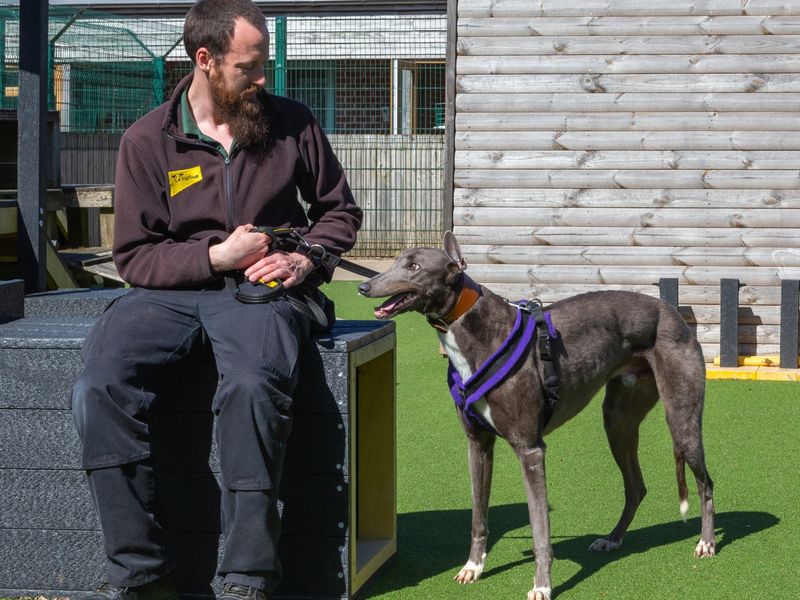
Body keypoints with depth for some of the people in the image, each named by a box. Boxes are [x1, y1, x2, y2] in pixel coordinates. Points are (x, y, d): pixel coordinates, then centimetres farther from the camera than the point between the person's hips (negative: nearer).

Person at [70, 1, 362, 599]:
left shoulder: (291, 123, 9)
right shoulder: (147, 140, 5)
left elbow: (340, 209, 20)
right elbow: (134, 256, 4)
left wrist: (306, 258, -1)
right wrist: (217, 256, -9)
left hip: (264, 290, -1)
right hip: (171, 291, 1)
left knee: (253, 387, -37)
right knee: (100, 385, -29)